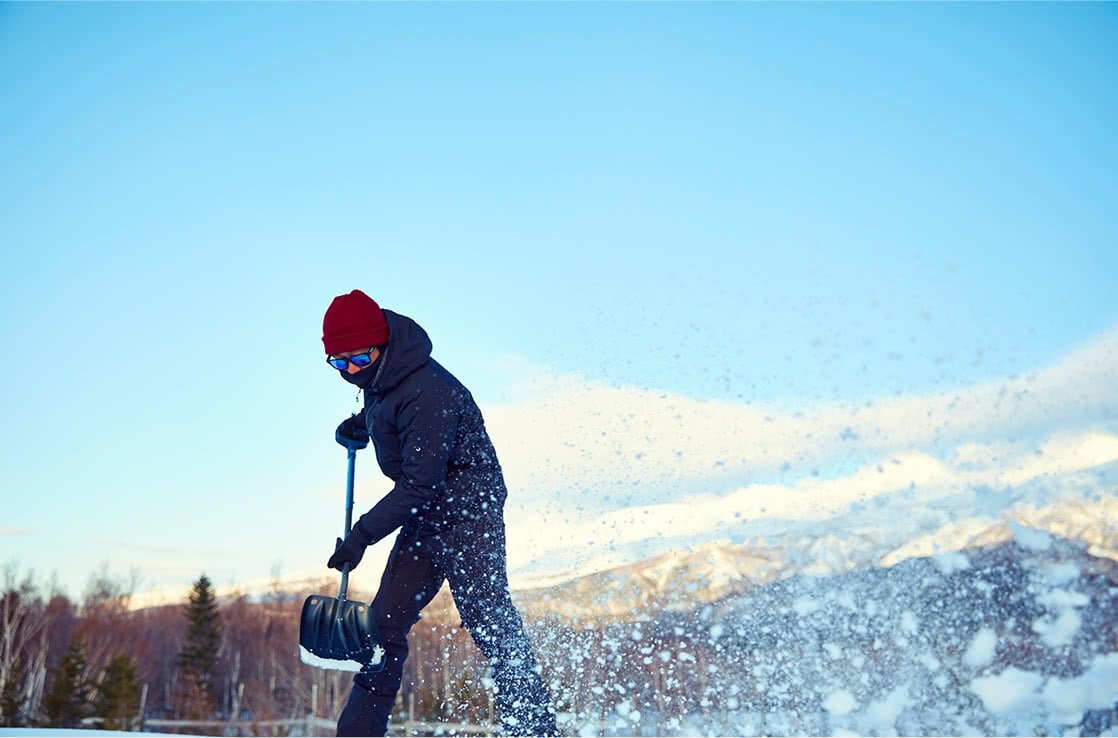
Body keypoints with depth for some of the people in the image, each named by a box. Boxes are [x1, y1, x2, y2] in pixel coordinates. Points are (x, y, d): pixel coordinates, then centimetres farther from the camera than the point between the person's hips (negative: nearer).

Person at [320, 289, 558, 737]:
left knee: (490, 624, -14)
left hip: (468, 516, -9)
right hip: (422, 520, 9)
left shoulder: (427, 393, -26)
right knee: (385, 622, 10)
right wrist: (362, 424, 15)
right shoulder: (380, 378, 2)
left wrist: (362, 534, -25)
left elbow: (419, 484, -27)